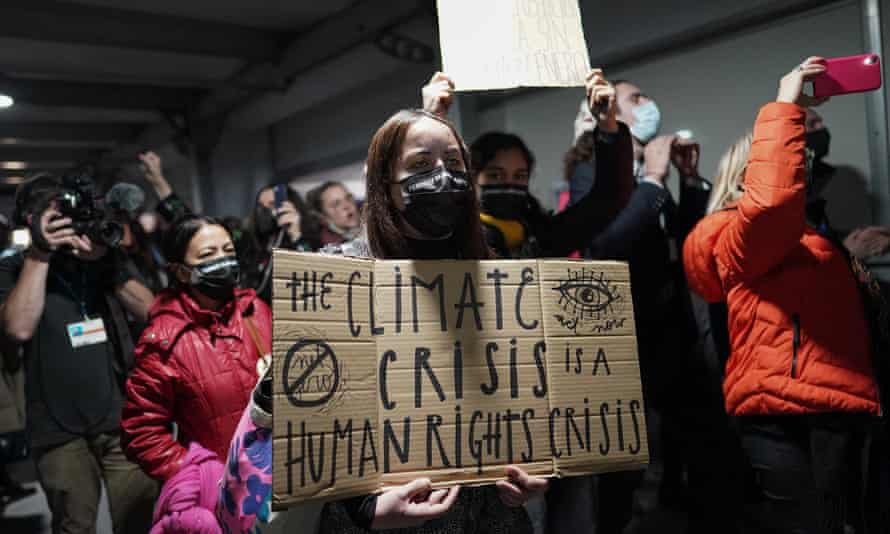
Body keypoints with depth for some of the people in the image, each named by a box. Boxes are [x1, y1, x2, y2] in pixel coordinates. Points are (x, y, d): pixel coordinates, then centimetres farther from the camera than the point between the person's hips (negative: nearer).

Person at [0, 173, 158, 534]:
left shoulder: (103, 259, 12)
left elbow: (149, 309, 0)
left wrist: (104, 260, -10)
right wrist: (40, 255, -13)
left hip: (124, 419, 2)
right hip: (61, 431, -2)